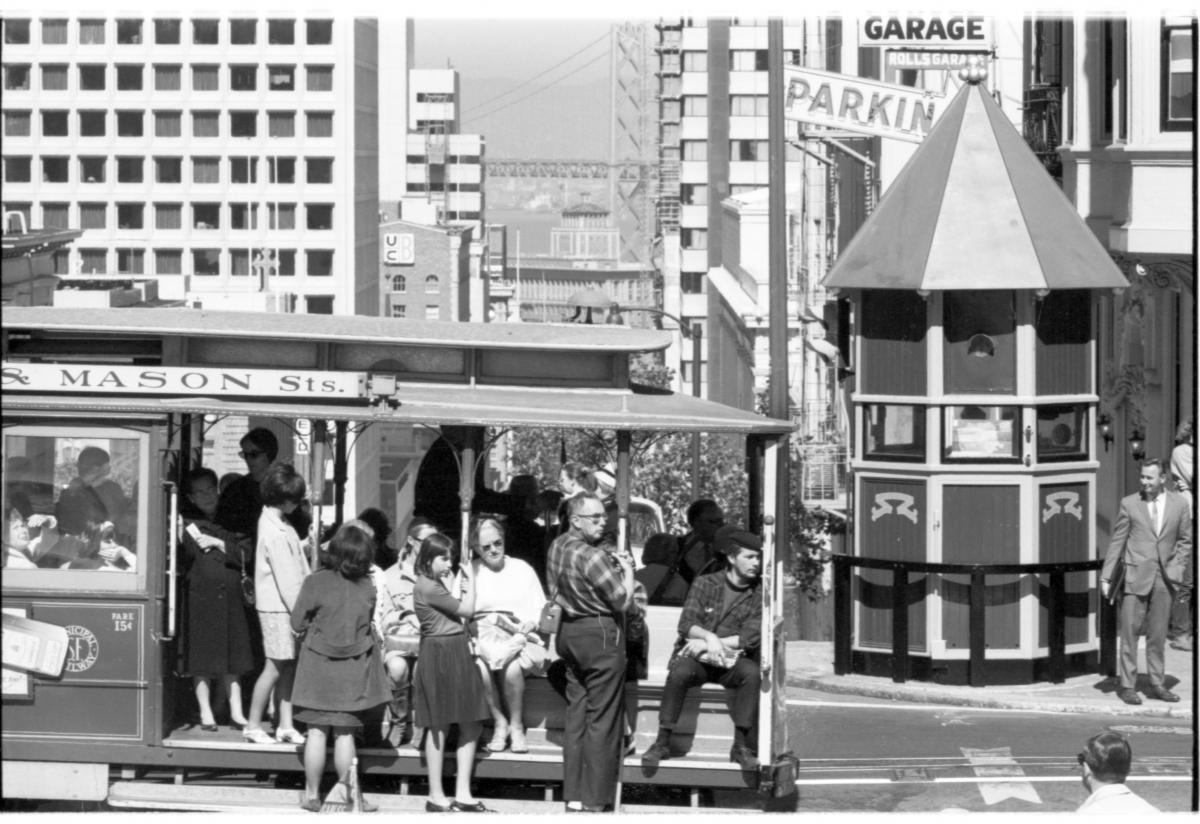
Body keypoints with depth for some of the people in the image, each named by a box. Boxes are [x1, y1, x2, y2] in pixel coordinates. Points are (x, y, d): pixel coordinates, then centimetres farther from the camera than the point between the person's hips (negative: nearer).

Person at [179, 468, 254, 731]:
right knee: (202, 660, 0)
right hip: (200, 598, -3)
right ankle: (205, 713, 8)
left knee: (231, 659, 6)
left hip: (230, 596, 3)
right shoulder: (187, 523, 1)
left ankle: (236, 711, 12)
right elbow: (184, 554, -10)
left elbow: (247, 556, 2)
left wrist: (220, 544, -8)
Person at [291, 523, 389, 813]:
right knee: (345, 734, 7)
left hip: (318, 664, -1)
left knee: (317, 731, 6)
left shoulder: (315, 582, -14)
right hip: (353, 668, 1)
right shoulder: (367, 588, -8)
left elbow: (297, 623, -7)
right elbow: (368, 623, 6)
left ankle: (312, 795, 11)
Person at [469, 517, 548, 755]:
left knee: (512, 666, -35)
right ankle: (499, 722, -16)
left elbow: (540, 611, 12)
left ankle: (516, 725, -14)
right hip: (483, 638, 0)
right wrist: (495, 620, -10)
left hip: (521, 639, 0)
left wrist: (528, 625, -10)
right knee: (479, 666, -35)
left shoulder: (522, 570, 17)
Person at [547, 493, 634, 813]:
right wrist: (627, 571, 1)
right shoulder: (591, 556, -21)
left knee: (576, 715, 12)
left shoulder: (557, 547, 6)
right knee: (602, 720, -2)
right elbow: (623, 601, -17)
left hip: (569, 631, 8)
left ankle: (573, 796, 13)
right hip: (600, 633, -8)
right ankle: (595, 800, -1)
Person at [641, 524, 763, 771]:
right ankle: (663, 741, -26)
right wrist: (708, 636, -26)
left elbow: (752, 637, -6)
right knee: (679, 672, -34)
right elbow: (686, 625, -5)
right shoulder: (705, 584, 4)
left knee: (751, 672, -33)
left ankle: (741, 746, -26)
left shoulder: (758, 594, 4)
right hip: (697, 657, -1)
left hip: (731, 660, 1)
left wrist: (713, 643, -14)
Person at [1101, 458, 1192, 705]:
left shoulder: (1179, 504, 5)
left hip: (1163, 579, 2)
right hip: (1136, 577, -2)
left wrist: (1176, 569, -2)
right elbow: (1117, 542, 3)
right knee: (1129, 632, -2)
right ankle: (1127, 685, 2)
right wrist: (1106, 577, 0)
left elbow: (1185, 541, 11)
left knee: (1158, 635, 7)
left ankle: (1157, 684, 15)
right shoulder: (1129, 504, 0)